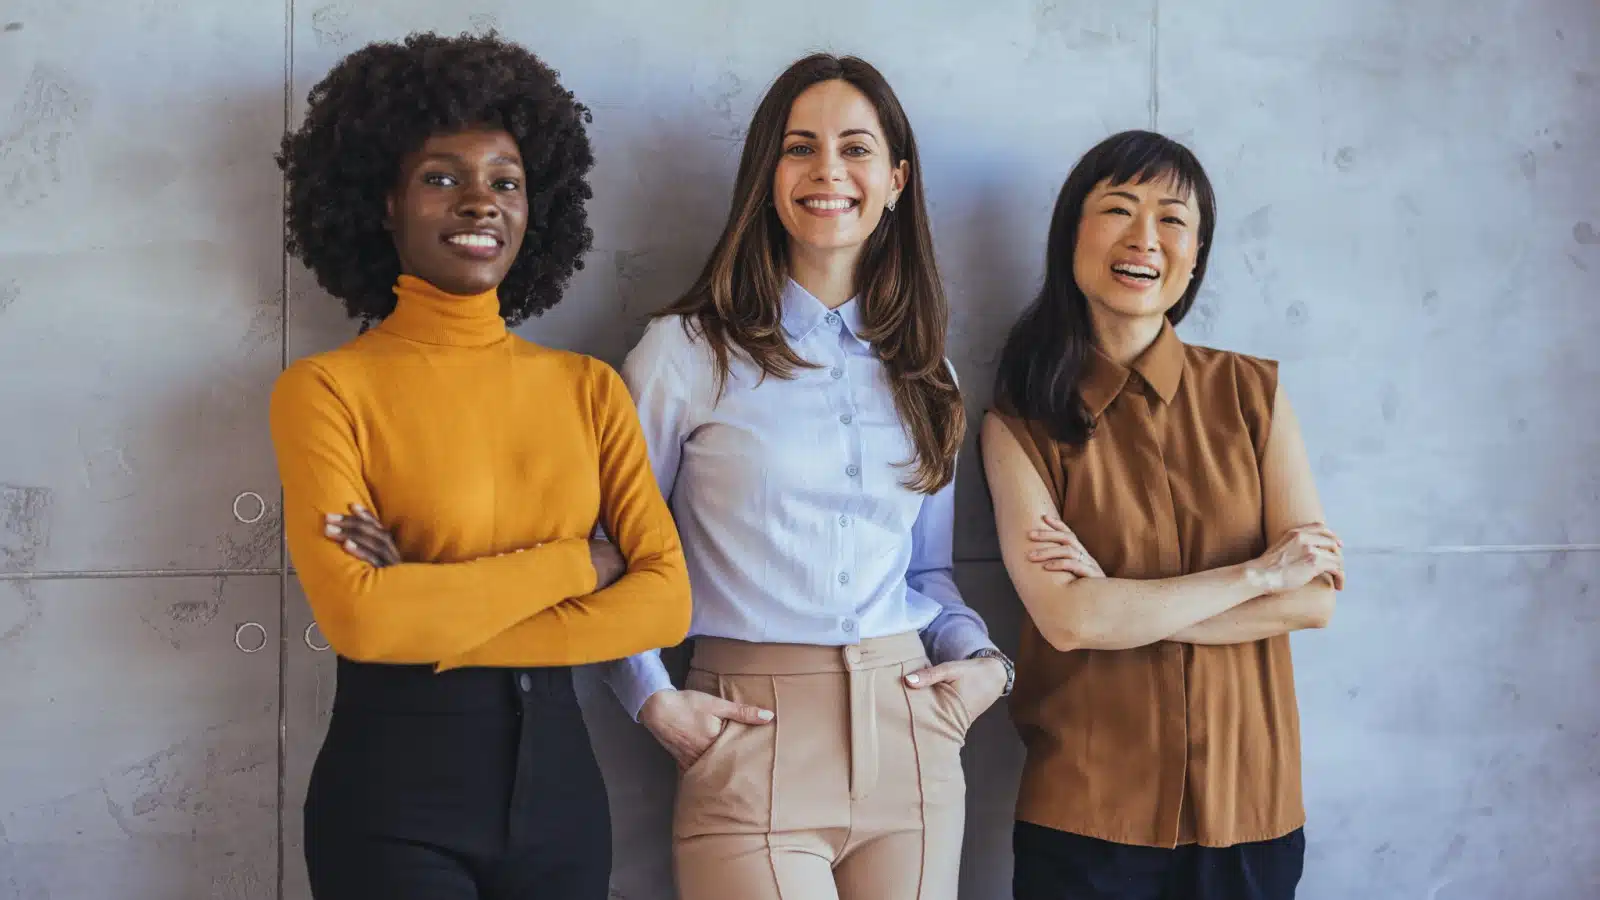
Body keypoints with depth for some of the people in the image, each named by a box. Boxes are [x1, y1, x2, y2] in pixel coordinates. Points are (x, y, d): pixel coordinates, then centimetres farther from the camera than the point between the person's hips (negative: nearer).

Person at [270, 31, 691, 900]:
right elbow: (359, 616, -19)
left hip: (558, 776, 4)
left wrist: (437, 619, -14)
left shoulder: (591, 387, 4)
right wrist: (575, 564, -12)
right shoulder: (325, 390, -7)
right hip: (392, 793, -4)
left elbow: (666, 599, -5)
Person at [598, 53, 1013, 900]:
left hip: (910, 736, 5)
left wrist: (984, 660, 2)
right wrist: (654, 699, -9)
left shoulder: (921, 369, 12)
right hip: (756, 740, -4)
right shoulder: (689, 350, -3)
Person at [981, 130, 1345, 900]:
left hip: (1247, 800, 2)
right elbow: (1067, 618, -15)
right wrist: (1254, 575, -9)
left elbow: (1314, 598, -5)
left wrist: (1123, 606, -12)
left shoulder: (1252, 392, 1)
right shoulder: (1019, 427, -4)